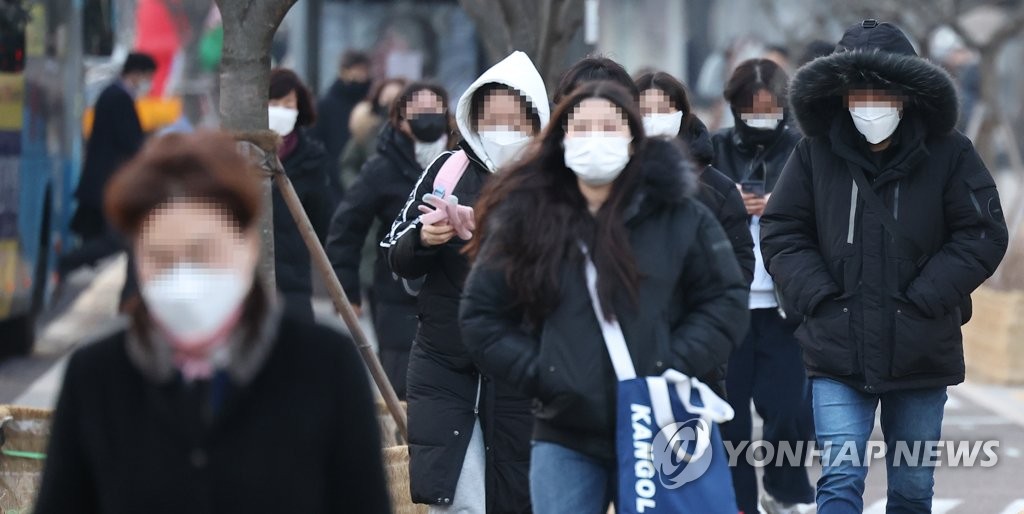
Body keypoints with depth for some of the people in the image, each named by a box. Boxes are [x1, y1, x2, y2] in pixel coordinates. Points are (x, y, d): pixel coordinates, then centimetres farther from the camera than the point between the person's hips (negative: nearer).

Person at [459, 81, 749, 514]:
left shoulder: (679, 216, 0)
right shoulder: (524, 217, 2)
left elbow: (724, 300, 3)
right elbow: (481, 315, 7)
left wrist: (674, 369, -9)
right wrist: (536, 372, -4)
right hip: (565, 435, 1)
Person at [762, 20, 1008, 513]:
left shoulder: (950, 154, -4)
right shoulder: (815, 154, -2)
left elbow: (983, 235, -4)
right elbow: (781, 233, 3)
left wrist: (922, 300, -11)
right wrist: (821, 300, -9)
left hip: (921, 355, 1)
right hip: (837, 354, -1)